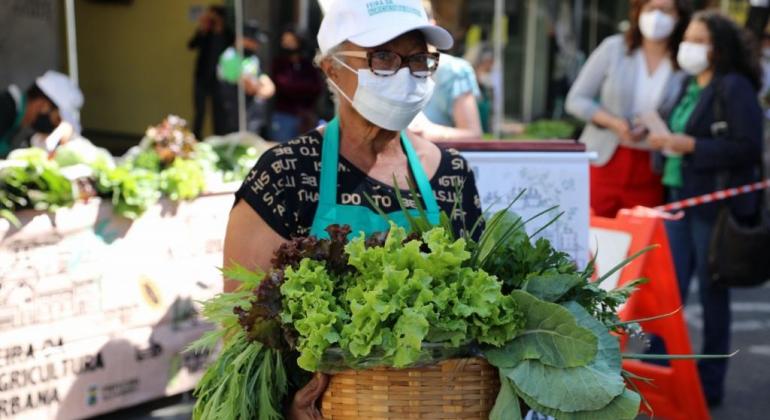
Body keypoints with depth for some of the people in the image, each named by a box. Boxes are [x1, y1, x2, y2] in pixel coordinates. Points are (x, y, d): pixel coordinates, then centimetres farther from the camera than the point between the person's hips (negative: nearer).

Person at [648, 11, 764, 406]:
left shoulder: (735, 88, -10)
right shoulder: (689, 86, 13)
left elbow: (748, 149, -17)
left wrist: (691, 146, -19)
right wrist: (665, 140, 7)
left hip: (716, 205, -7)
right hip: (680, 197, 7)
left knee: (712, 294, 4)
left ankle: (709, 384, 17)